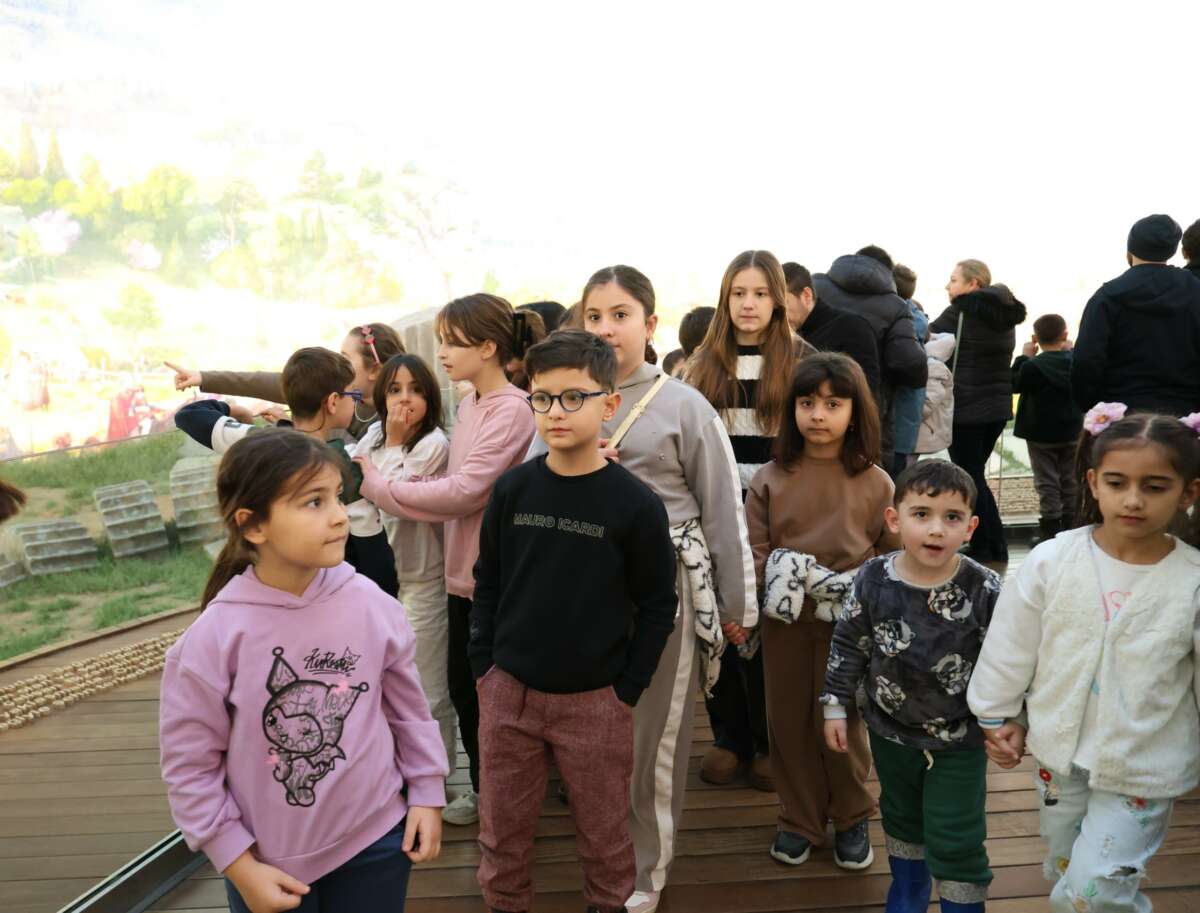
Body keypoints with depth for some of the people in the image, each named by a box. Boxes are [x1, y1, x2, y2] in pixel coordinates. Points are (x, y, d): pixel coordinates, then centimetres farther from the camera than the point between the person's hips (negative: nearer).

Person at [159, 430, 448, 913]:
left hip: (377, 841, 2)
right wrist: (239, 865, -7)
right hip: (272, 864, -2)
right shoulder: (215, 635, -17)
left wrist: (428, 794, 6)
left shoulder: (372, 605, -10)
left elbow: (408, 706, 3)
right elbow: (190, 764, -9)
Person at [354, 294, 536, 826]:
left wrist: (378, 487, -15)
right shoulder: (470, 403, 7)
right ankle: (482, 786, 36)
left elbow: (464, 491, -23)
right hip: (464, 568, 8)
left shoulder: (512, 410, -19)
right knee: (462, 682, 18)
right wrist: (379, 483, -8)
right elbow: (457, 484, 5)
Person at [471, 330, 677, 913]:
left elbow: (658, 607, -5)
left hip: (595, 701, -2)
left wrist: (626, 691, -7)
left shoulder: (636, 505, -12)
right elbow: (487, 584, 7)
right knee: (503, 830, 16)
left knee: (604, 833, 14)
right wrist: (483, 667, 3)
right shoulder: (512, 490, -3)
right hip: (507, 691, 3)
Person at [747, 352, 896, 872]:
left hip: (848, 624, -1)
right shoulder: (771, 479, -3)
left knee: (841, 723, 11)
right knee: (788, 721, 12)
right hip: (785, 621, 2)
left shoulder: (875, 483, -4)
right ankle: (799, 820, 31)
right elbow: (754, 550, -4)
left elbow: (892, 558, -3)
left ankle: (851, 819, 34)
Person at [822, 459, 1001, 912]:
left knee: (955, 840, 5)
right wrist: (836, 706, 1)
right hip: (891, 730, 3)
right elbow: (848, 645, -3)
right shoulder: (872, 580, -15)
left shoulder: (984, 589, -20)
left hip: (960, 738, -3)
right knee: (901, 819, 25)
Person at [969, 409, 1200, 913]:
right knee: (1065, 869, 21)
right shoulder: (1051, 560, -13)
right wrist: (999, 715, 6)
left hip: (1143, 768, -3)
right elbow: (1011, 646, -1)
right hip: (1060, 749, 3)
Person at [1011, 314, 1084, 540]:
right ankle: (1071, 526, 19)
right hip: (1072, 432, 4)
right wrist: (1070, 350, 12)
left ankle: (1051, 528, 2)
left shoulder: (1032, 366, -20)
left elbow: (1015, 384, -6)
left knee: (1047, 482, 2)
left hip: (1041, 434, -4)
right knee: (1070, 481, 13)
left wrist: (1023, 357, -1)